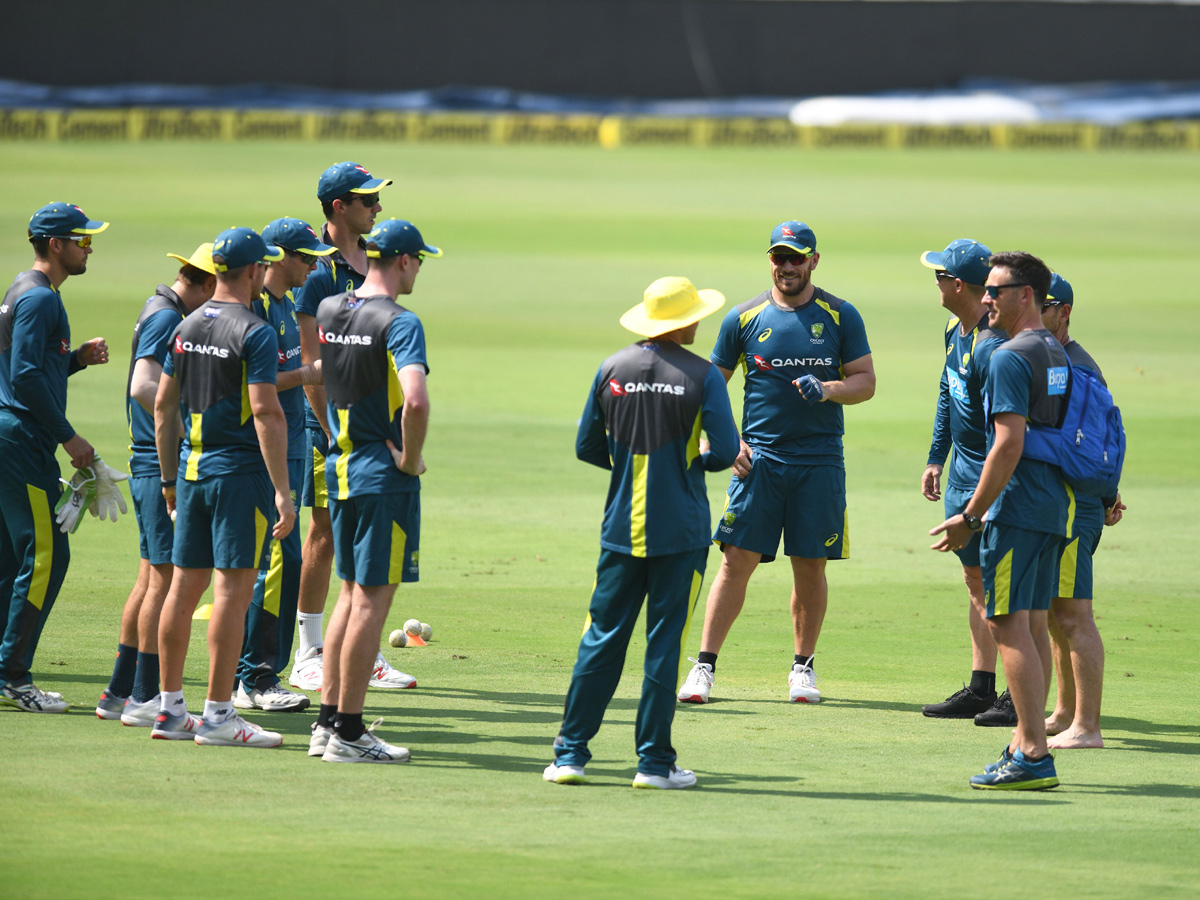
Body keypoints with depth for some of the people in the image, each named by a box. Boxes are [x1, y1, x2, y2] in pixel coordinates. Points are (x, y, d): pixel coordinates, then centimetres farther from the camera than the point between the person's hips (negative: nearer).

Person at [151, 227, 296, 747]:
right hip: (240, 472, -8)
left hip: (191, 469, 8)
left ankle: (170, 709, 15)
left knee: (184, 586, 11)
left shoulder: (187, 328, 11)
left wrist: (169, 477, 23)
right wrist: (282, 490, -19)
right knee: (233, 588, -6)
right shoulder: (254, 334, -13)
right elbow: (266, 413, -19)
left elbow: (163, 405, 15)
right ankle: (217, 716, -7)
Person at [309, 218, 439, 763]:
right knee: (372, 599, -3)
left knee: (351, 594, 17)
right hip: (384, 475, -8)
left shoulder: (328, 311, 7)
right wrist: (411, 458, -16)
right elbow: (415, 400, -31)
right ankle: (347, 732, -3)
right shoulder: (399, 323, -17)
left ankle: (328, 721, 18)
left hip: (340, 467, 8)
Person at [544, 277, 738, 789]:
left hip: (622, 529, 3)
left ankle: (571, 754, 5)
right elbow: (726, 450, -11)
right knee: (664, 643, 2)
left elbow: (587, 448, 7)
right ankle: (654, 762, 4)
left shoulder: (612, 370, 2)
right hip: (681, 533, -3)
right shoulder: (701, 376, -8)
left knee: (601, 639, 7)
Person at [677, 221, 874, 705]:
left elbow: (866, 382, 5)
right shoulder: (744, 318, 5)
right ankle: (705, 665, -5)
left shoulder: (841, 317, 5)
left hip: (820, 460, 1)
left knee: (810, 565, 5)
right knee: (737, 560, -7)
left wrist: (827, 389, -15)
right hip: (759, 459, -1)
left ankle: (803, 666, 18)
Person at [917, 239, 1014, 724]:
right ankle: (981, 689, 20)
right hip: (963, 476, 10)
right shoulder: (955, 330, 8)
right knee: (976, 579, 14)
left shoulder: (991, 347, -24)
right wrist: (936, 459, 22)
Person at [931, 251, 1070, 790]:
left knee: (1008, 625, -10)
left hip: (1018, 509, -9)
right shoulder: (1057, 354, 15)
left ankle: (1034, 756, -15)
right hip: (1054, 508, 9)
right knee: (1033, 626, 13)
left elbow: (1009, 445, -20)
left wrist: (970, 517, -17)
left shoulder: (1011, 358, -14)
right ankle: (1027, 743, 15)